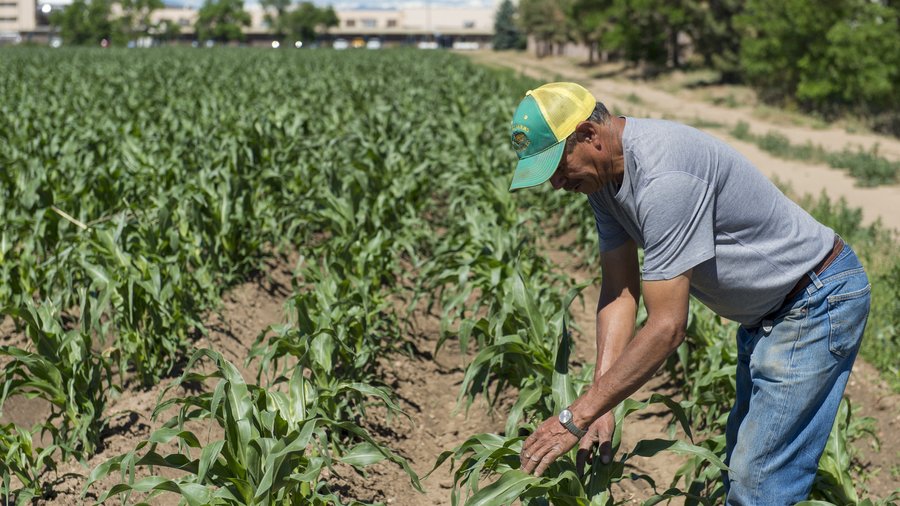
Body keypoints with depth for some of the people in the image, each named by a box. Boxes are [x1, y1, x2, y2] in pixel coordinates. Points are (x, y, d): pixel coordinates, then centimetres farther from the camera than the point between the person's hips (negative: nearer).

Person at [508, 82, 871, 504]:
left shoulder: (663, 176, -34)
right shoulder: (604, 173, -4)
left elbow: (667, 327, -33)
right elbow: (619, 291, -4)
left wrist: (577, 416, -28)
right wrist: (599, 408, -14)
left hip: (819, 301, -10)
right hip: (768, 310, 10)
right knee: (741, 463, 21)